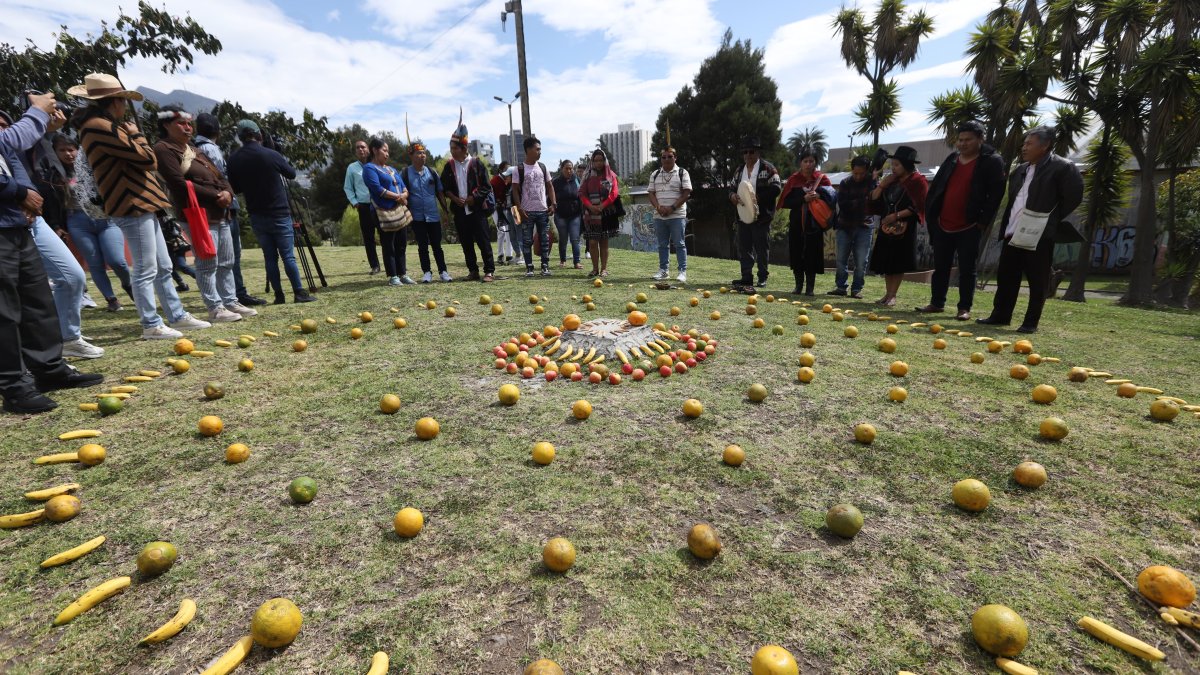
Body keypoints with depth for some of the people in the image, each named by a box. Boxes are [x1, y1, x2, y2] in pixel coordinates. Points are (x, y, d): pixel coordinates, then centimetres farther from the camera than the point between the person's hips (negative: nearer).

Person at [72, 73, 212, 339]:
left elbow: (146, 162, 21)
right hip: (132, 207, -10)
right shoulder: (99, 127, -11)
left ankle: (177, 316, 18)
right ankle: (151, 325, -1)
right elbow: (146, 157, -13)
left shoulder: (104, 127, 21)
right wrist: (136, 134, 1)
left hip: (141, 204, 10)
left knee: (163, 267, 12)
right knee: (145, 270, -7)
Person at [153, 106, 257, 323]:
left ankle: (231, 302, 17)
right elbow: (179, 184, -15)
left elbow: (219, 175, 19)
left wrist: (227, 192, -4)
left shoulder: (194, 150, 23)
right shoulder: (164, 150, -3)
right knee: (208, 264, -8)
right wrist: (215, 195, -16)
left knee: (226, 262, 10)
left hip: (220, 213, 9)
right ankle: (215, 308, -5)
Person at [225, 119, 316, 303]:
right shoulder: (270, 155, -9)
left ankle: (278, 295, 6)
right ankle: (299, 292, -6)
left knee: (269, 257, 7)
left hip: (256, 216, 4)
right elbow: (292, 174, 7)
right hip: (279, 214, -3)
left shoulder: (234, 160, 2)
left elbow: (235, 188, 9)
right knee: (288, 255, -3)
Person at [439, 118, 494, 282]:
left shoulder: (476, 164, -2)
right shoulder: (449, 166, 8)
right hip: (459, 210, 4)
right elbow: (444, 187, 11)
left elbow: (486, 187, -3)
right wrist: (455, 199, -6)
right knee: (466, 243, 7)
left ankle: (489, 271, 0)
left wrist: (473, 198, -12)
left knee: (483, 241, -6)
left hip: (477, 209, -4)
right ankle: (473, 271, 16)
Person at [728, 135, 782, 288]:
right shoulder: (740, 170, 16)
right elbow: (733, 188, 20)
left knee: (762, 248, 0)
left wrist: (757, 197, -20)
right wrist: (732, 195, -3)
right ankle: (746, 277, 15)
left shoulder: (767, 168, -3)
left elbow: (776, 188, -11)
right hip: (743, 216, 6)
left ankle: (763, 278, 9)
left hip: (761, 216, -6)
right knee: (744, 247, 7)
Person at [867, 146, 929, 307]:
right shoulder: (892, 180, 13)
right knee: (885, 262, 7)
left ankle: (892, 295, 2)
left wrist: (896, 215, -18)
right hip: (886, 227, 6)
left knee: (898, 263, -3)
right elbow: (874, 199, 10)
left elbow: (917, 207, -12)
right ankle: (888, 293, 16)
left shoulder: (918, 181, -6)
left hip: (904, 229, -6)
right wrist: (882, 185, -3)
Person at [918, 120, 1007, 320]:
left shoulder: (992, 161, -4)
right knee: (940, 267, 11)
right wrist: (930, 214, 6)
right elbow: (935, 187, 14)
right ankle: (937, 303, 21)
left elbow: (996, 194, -8)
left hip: (969, 228, -5)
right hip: (942, 225, 5)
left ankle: (964, 308, 7)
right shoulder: (952, 159, 11)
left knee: (967, 270, 1)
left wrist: (983, 221, -13)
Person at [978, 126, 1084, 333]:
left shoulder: (1063, 167, -6)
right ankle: (1000, 315, 19)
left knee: (1037, 281, 1)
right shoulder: (1021, 170, 15)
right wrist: (1007, 225, 12)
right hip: (1013, 233, 7)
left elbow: (1073, 197, -9)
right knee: (1005, 275, 10)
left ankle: (1031, 322, 6)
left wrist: (1052, 221, -7)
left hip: (1040, 235, -7)